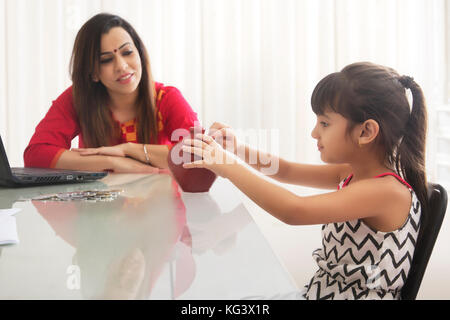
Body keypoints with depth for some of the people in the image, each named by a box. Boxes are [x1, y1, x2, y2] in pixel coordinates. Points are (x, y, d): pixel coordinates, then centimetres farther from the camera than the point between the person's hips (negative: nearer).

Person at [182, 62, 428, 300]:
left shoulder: (387, 191, -25)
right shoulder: (352, 173, 4)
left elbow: (294, 211, -34)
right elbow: (287, 171, 17)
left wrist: (229, 166, -25)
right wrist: (237, 149, 0)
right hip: (321, 291, 8)